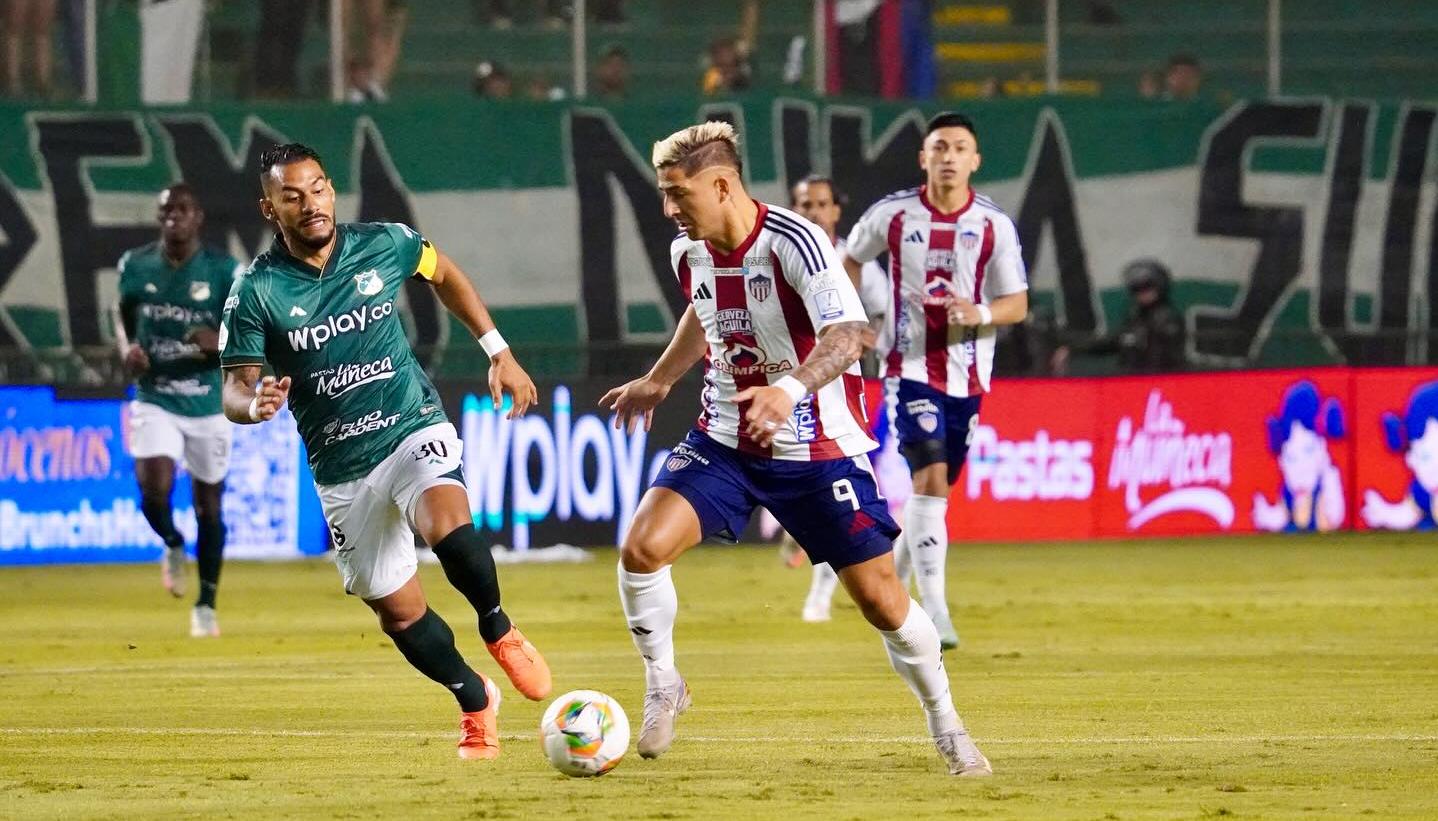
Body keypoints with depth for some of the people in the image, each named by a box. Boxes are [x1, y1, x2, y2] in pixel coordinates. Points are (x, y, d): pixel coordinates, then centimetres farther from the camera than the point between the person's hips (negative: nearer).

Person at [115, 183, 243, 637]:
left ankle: (206, 605, 24)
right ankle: (173, 546, 15)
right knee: (153, 489, -20)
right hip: (154, 400, 1)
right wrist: (127, 349, -6)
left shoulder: (224, 270, -8)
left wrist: (220, 344, -26)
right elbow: (123, 318, 16)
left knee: (209, 506, 7)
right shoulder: (135, 265, -1)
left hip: (208, 403, -1)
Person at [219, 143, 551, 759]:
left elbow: (444, 275, 15)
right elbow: (235, 389, -8)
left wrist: (498, 351, 11)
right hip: (342, 470, 1)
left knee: (448, 531, -32)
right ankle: (476, 702, 31)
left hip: (413, 428, -1)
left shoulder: (383, 245, -7)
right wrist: (255, 404, -32)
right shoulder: (255, 291, -12)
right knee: (398, 611, 5)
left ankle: (498, 632, -2)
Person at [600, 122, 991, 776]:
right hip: (724, 442, 5)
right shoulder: (689, 253, -1)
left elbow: (846, 334, -34)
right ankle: (662, 685, 6)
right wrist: (658, 381, 30)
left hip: (818, 448, -5)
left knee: (880, 597, -3)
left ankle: (946, 727, 18)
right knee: (642, 547, -17)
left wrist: (791, 390, -50)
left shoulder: (793, 242, -22)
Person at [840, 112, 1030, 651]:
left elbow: (1018, 304, 0)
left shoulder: (994, 225, -3)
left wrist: (980, 312, -20)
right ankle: (934, 611, -20)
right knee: (930, 477, -18)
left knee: (936, 487, 11)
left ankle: (892, 577, 38)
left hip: (967, 374, 2)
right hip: (910, 368, -2)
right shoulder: (893, 215, -4)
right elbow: (850, 259, 15)